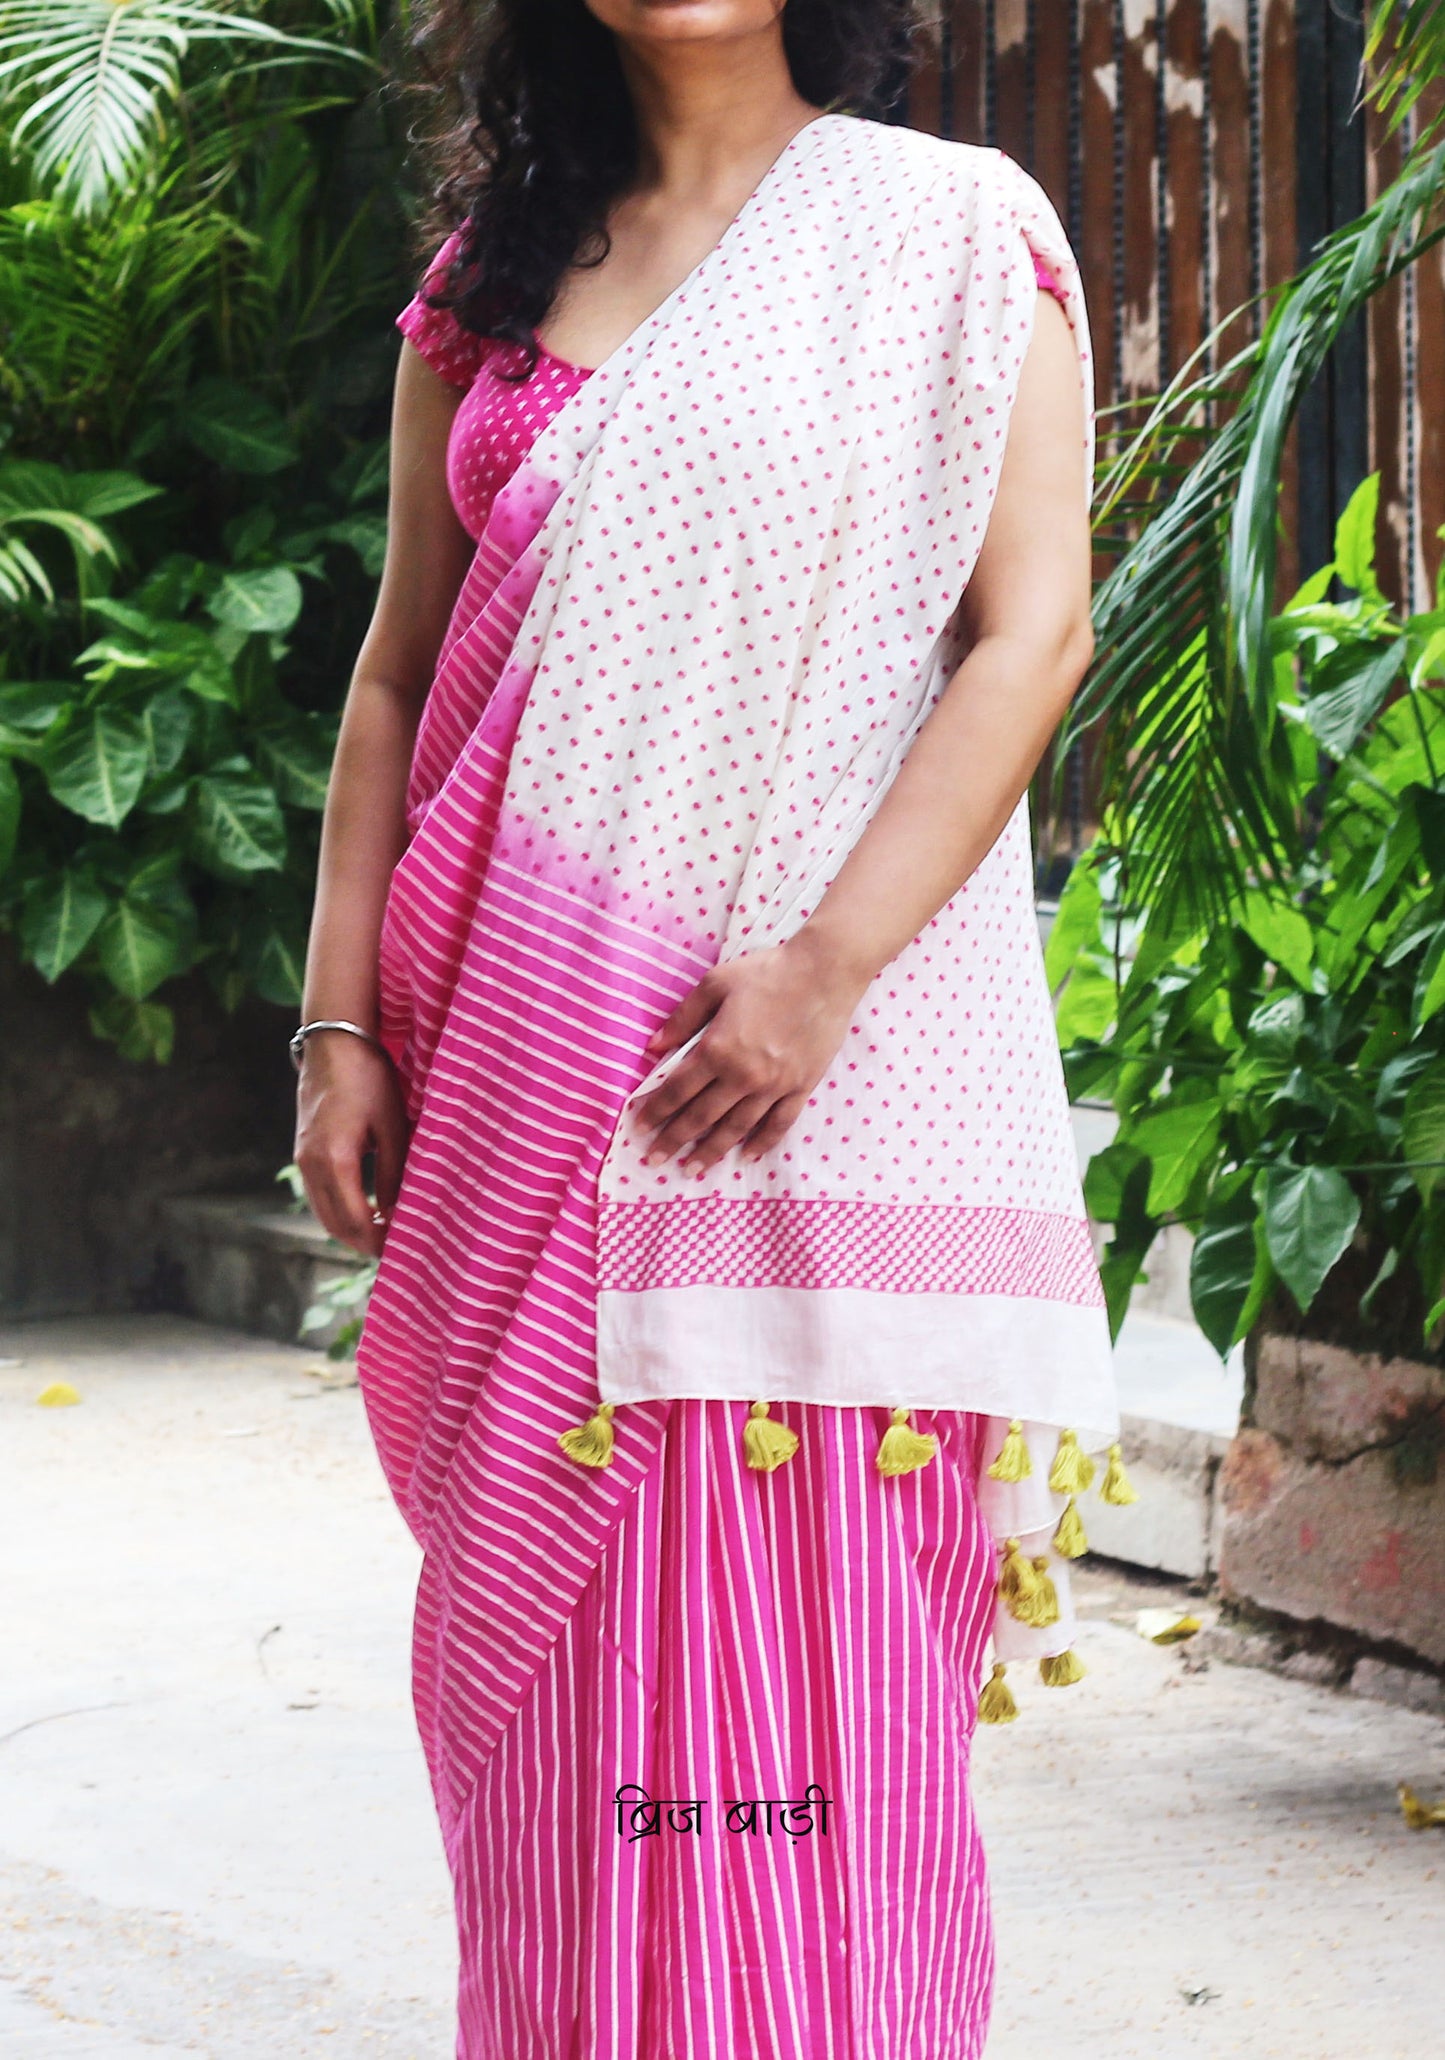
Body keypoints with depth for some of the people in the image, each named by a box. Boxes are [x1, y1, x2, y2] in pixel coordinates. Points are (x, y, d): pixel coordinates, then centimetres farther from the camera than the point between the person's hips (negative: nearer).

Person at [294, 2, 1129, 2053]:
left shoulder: (953, 234, 2)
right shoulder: (491, 272, 14)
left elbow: (1032, 633, -6)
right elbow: (400, 674, 14)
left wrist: (822, 971, -16)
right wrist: (340, 1024, 5)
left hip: (841, 1053, -4)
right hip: (529, 1077, 4)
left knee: (815, 1689, -5)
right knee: (552, 1681, 4)